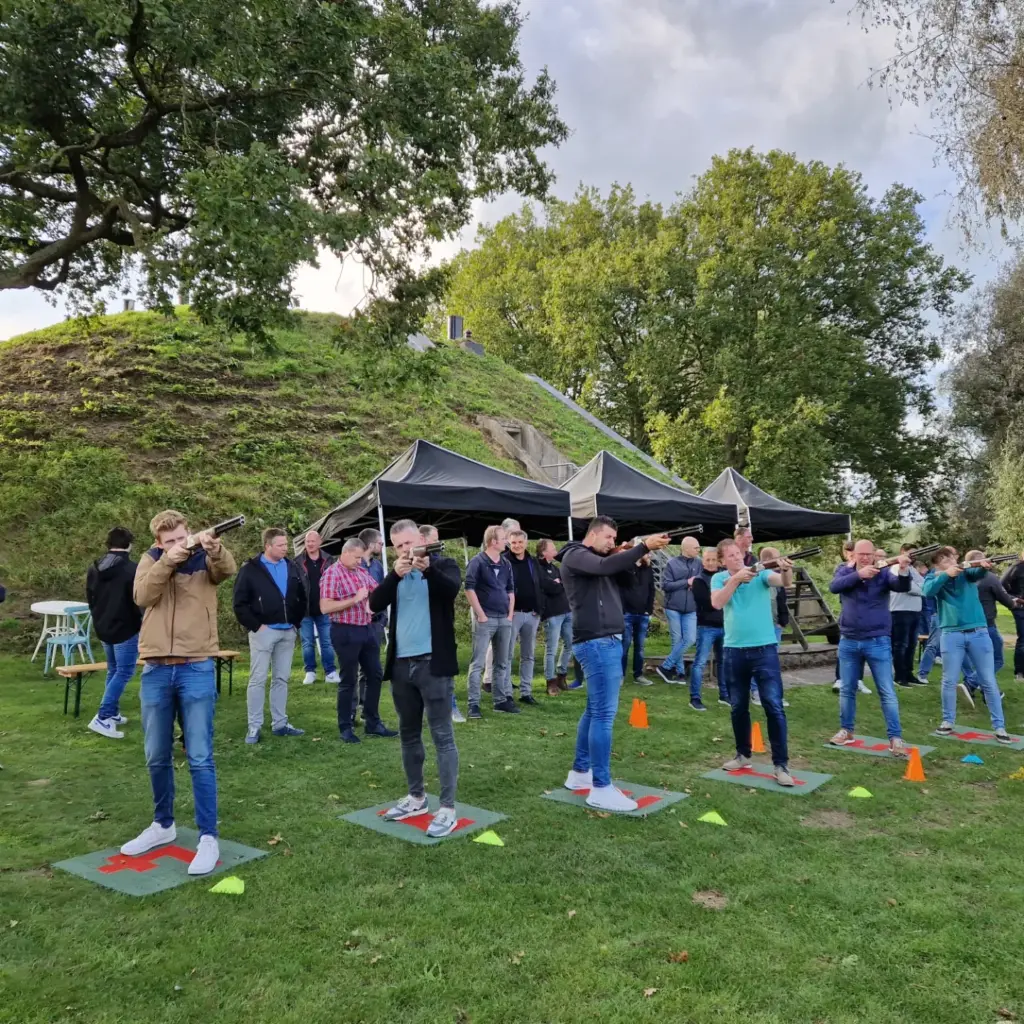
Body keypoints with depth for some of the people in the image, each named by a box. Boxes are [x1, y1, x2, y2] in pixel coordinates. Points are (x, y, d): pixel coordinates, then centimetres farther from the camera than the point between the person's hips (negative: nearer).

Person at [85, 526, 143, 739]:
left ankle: (112, 714, 24)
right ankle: (102, 718, -9)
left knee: (113, 670, 20)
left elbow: (90, 598, 14)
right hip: (125, 629, -8)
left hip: (102, 628, 8)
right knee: (124, 672, -2)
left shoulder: (94, 568, 5)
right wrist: (141, 622, 1)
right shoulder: (132, 569, -19)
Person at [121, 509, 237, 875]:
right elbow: (142, 597, -10)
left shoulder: (205, 560, 0)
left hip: (196, 669, -3)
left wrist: (214, 548, -42)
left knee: (199, 758, -2)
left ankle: (208, 837, 5)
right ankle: (163, 825, 33)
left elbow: (228, 568, -22)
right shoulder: (150, 560, 7)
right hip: (155, 670, 3)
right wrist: (167, 560, -21)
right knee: (157, 758, 14)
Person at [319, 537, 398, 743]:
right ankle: (346, 728, 15)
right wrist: (355, 599, -20)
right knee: (349, 681, 2)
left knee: (375, 675, 12)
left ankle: (372, 723, 24)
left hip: (367, 629, 7)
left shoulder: (362, 571, 9)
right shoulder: (332, 574, -11)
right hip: (346, 632, -7)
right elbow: (325, 607, -20)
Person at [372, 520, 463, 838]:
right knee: (409, 735, 15)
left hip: (433, 663, -6)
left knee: (442, 736, -3)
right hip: (401, 665, 6)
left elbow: (452, 589, -22)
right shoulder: (396, 574, 12)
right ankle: (416, 797, 30)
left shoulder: (443, 565, -1)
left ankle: (448, 808, 3)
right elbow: (375, 604, -4)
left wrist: (427, 568, -39)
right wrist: (395, 574, -19)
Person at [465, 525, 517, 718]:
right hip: (485, 619, -7)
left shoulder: (506, 564, 12)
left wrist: (511, 614, 10)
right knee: (477, 663, -5)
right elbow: (469, 588, -12)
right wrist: (480, 614, -14)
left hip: (504, 619, 7)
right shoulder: (477, 562, -8)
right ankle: (474, 704, -3)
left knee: (502, 663, 12)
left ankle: (501, 700, 21)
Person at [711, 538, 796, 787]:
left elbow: (784, 583, -21)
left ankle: (781, 764, 1)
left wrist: (786, 571, -44)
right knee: (738, 706, 13)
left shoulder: (760, 573, -2)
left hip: (764, 648, -2)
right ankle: (743, 754, 30)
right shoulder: (719, 578, 3)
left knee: (774, 705, -6)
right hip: (734, 650, 2)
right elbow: (717, 602, -15)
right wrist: (736, 578, -24)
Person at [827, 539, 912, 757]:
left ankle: (895, 738, 5)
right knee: (847, 690, 13)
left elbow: (903, 587, -23)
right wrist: (859, 574, -32)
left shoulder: (884, 573, -4)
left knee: (887, 692, -1)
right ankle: (846, 731, 27)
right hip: (848, 642, 2)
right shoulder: (845, 571, 1)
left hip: (878, 642, -2)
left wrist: (903, 570, -44)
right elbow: (834, 586, -19)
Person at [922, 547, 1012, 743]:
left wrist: (984, 566, -40)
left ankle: (999, 726, 14)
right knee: (949, 681, 6)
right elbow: (928, 591, -18)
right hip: (951, 634, -1)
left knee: (989, 682, 6)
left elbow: (977, 574, -18)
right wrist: (946, 574, -30)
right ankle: (948, 721, 21)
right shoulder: (935, 578, 3)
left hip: (979, 632, 1)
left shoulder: (966, 572, 5)